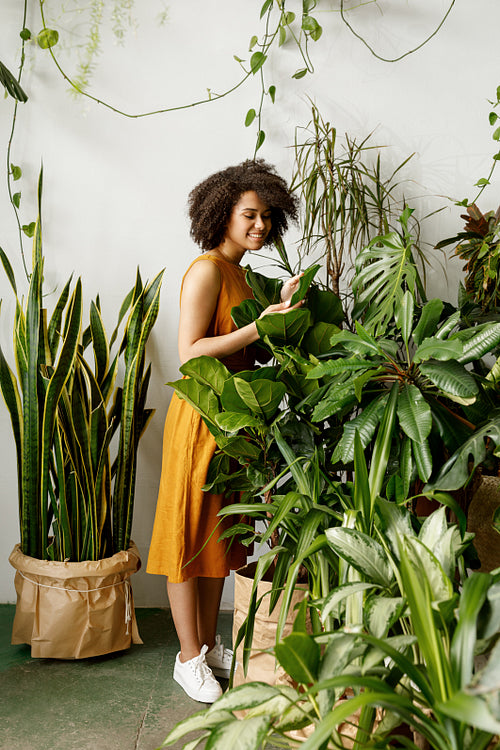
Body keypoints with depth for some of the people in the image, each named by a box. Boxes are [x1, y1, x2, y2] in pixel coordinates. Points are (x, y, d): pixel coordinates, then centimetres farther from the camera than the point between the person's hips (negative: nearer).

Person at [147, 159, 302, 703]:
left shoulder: (240, 275, 14)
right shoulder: (206, 270, -12)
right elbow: (189, 353, -21)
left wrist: (280, 309, 6)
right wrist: (258, 327, -25)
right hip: (202, 414, -9)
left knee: (220, 533, 15)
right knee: (191, 535, 2)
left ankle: (209, 644, 28)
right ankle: (189, 657, 16)